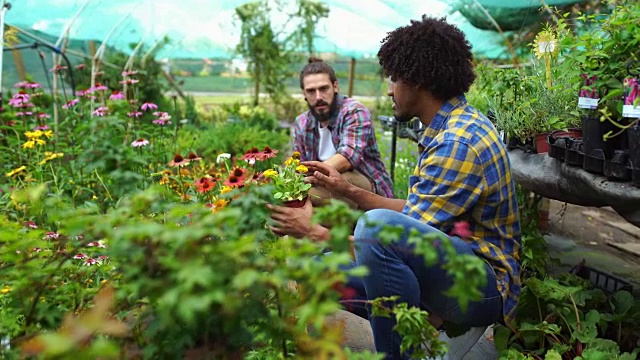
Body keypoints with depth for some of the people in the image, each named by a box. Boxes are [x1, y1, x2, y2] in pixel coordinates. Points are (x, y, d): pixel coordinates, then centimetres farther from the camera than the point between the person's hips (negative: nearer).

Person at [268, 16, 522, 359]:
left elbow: (401, 238, -22)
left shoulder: (458, 142, -22)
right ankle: (436, 326, 2)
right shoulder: (448, 128, 9)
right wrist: (348, 190, 12)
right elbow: (415, 212, 13)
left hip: (485, 283, -9)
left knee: (376, 226, -36)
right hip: (453, 267, 9)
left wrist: (313, 231, -11)